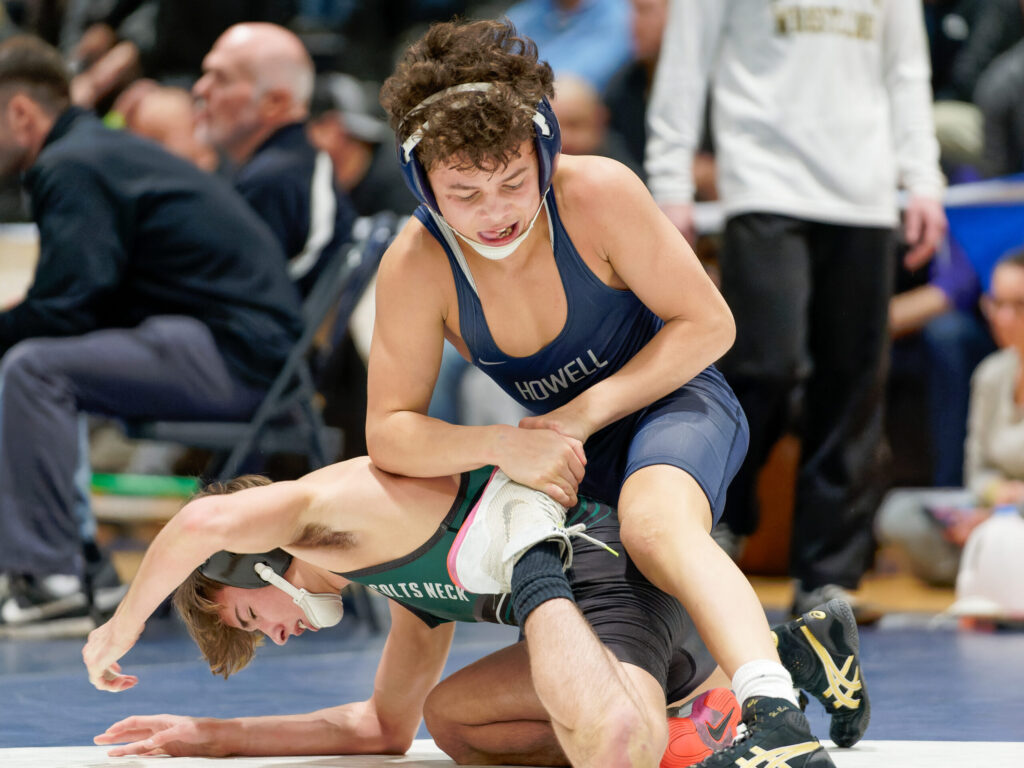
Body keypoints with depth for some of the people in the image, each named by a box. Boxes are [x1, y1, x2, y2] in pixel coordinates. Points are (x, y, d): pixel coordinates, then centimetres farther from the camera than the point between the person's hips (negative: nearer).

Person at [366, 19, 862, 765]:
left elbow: (708, 324, -18)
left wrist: (584, 412, -25)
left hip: (672, 401, -6)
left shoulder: (600, 193, -24)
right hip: (568, 442, 6)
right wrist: (502, 445, -34)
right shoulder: (416, 266, -19)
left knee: (656, 525, -41)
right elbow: (389, 432, -16)